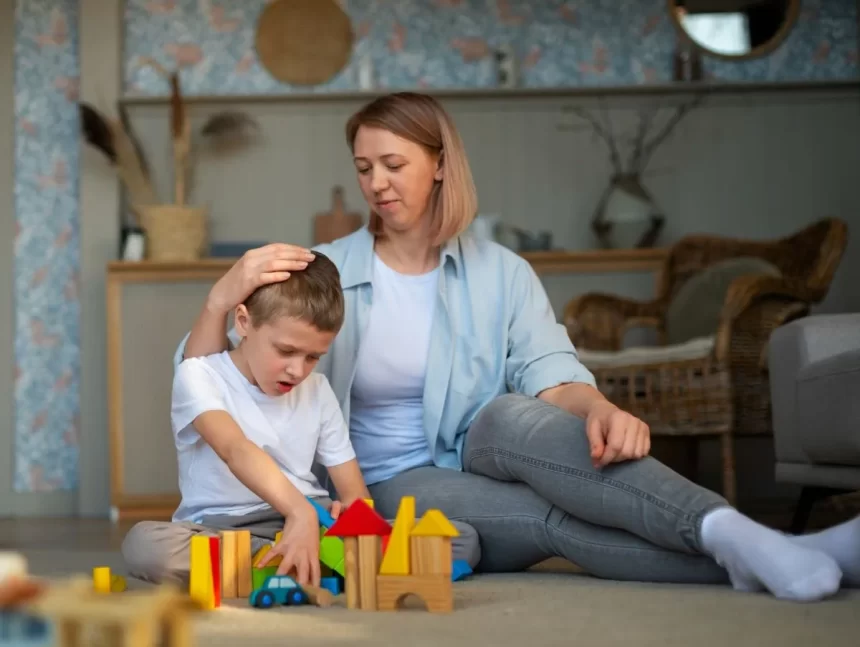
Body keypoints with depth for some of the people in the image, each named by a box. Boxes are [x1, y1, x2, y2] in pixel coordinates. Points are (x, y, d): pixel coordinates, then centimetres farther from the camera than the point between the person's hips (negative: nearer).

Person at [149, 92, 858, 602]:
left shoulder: (501, 273, 6)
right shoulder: (326, 273, 2)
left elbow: (549, 371, -10)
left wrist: (597, 409, -34)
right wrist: (223, 297, -26)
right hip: (393, 489, -1)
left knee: (516, 416, -33)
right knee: (554, 517, -31)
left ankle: (732, 535, -49)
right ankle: (741, 557, -47)